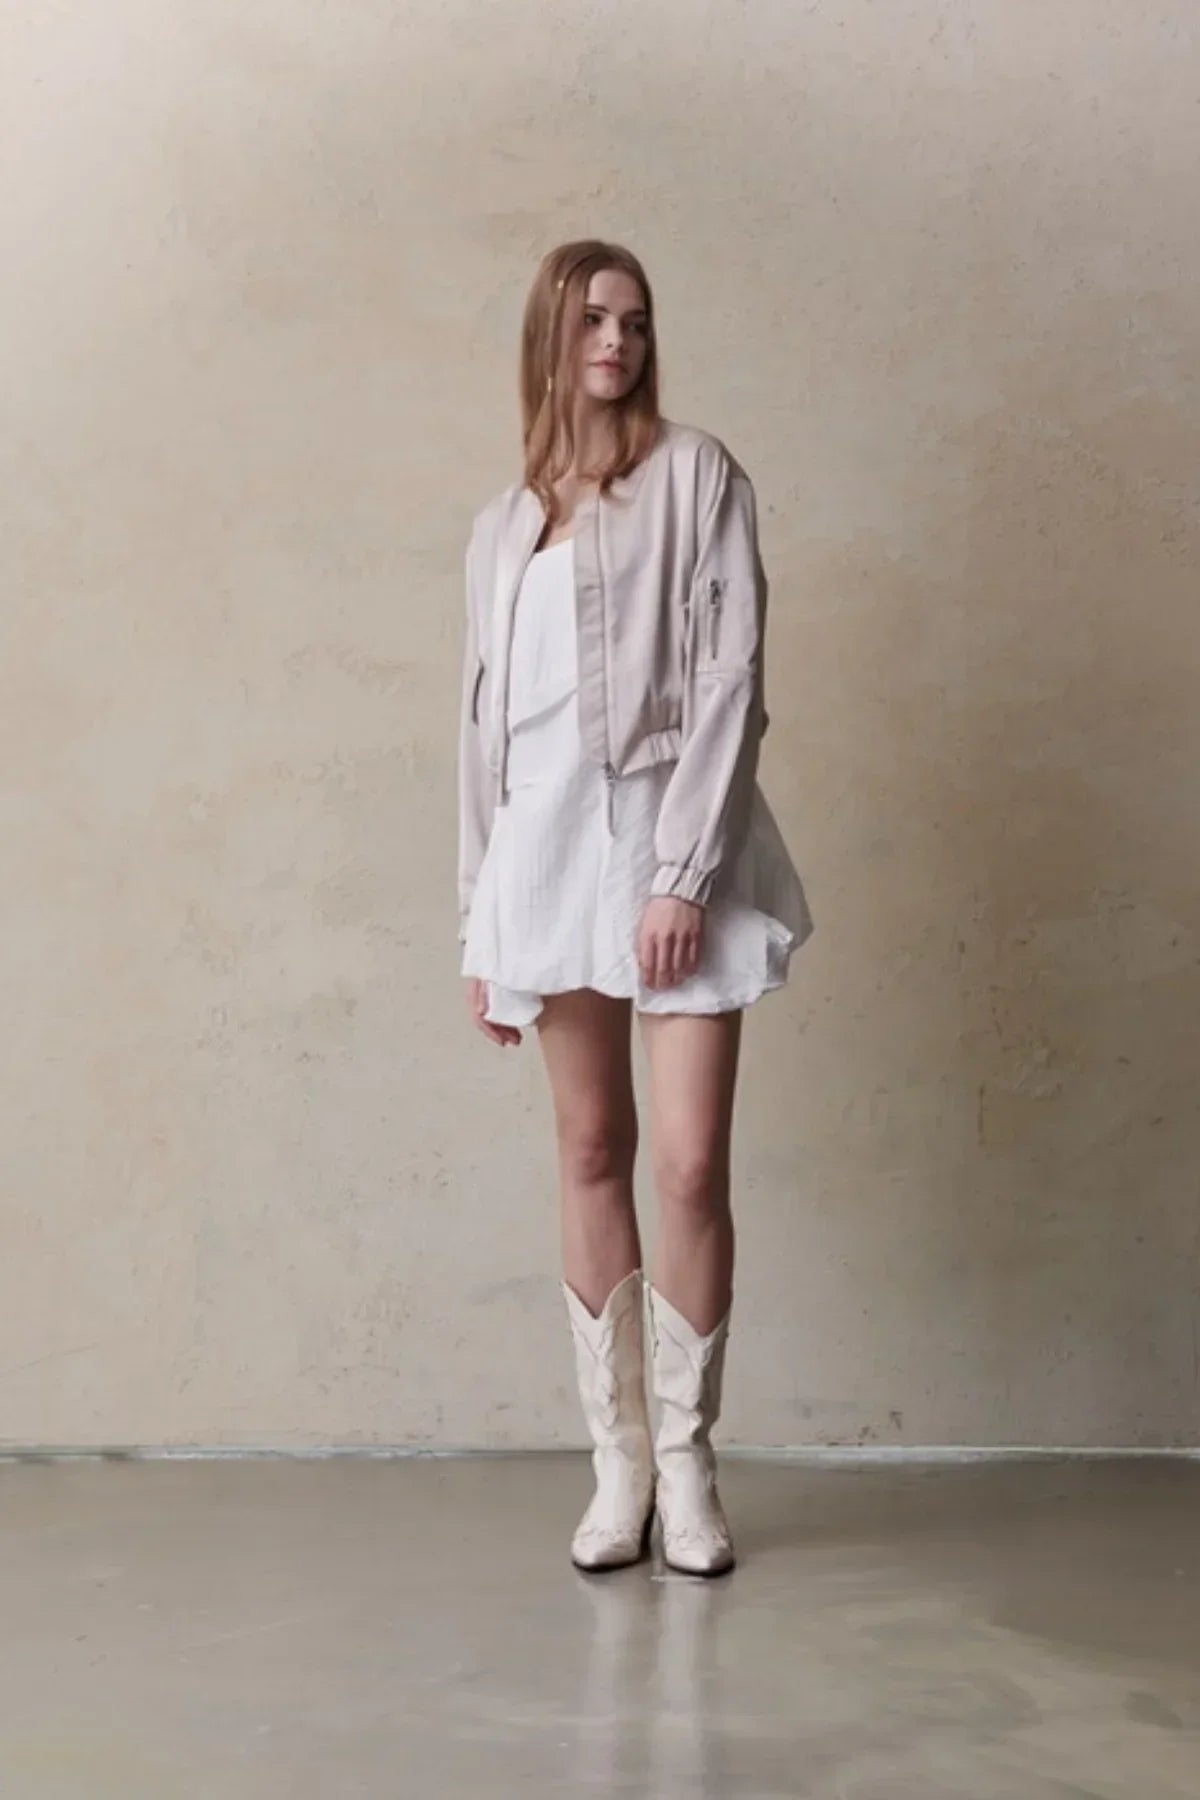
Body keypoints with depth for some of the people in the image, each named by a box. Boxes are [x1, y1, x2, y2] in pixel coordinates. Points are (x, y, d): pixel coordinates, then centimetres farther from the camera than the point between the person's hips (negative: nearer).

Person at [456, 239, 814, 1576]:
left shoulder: (697, 476, 3)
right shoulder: (504, 525, 16)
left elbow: (731, 680, -6)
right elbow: (485, 722, 14)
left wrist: (684, 871, -15)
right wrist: (478, 923, 10)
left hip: (676, 835, -3)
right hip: (549, 844, 4)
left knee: (693, 1165, -6)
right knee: (592, 1154, 6)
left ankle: (688, 1460, 9)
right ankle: (617, 1461, 14)